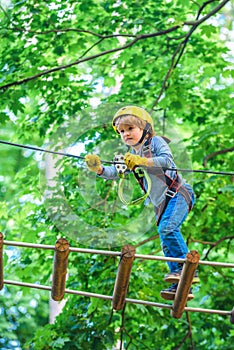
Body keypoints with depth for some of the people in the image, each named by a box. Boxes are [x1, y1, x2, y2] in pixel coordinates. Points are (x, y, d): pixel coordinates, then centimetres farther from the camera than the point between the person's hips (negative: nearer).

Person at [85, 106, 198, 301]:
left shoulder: (156, 142, -4)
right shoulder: (130, 156, 15)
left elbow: (166, 160, -22)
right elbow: (115, 172, 2)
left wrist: (141, 161, -32)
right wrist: (99, 169, -17)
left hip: (178, 193, -8)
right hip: (160, 203, 8)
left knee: (167, 228, -28)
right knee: (167, 243, 4)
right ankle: (181, 286, 6)